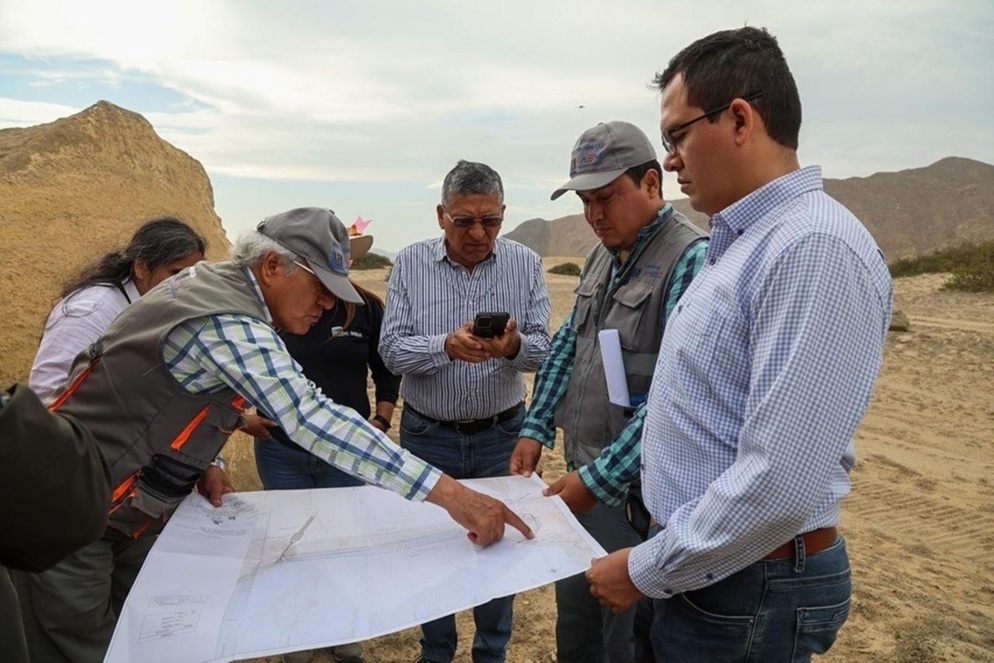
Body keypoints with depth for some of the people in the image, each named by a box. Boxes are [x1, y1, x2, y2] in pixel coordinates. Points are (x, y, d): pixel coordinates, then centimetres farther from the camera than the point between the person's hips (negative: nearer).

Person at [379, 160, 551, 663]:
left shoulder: (526, 264, -4)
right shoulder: (410, 264, -6)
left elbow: (543, 349, -8)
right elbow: (392, 350, -12)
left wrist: (513, 346, -31)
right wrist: (447, 346, -31)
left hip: (500, 434, 0)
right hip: (427, 434, 0)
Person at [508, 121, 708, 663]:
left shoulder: (691, 259, -17)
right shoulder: (602, 256, 10)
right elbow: (567, 345, 15)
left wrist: (600, 478, -22)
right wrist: (536, 429, 7)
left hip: (638, 489, -7)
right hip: (584, 476, 8)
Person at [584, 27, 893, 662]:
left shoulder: (813, 248, -24)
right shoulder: (744, 241, 8)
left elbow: (780, 485, -28)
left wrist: (646, 570, -17)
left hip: (749, 586, -8)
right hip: (705, 558, 9)